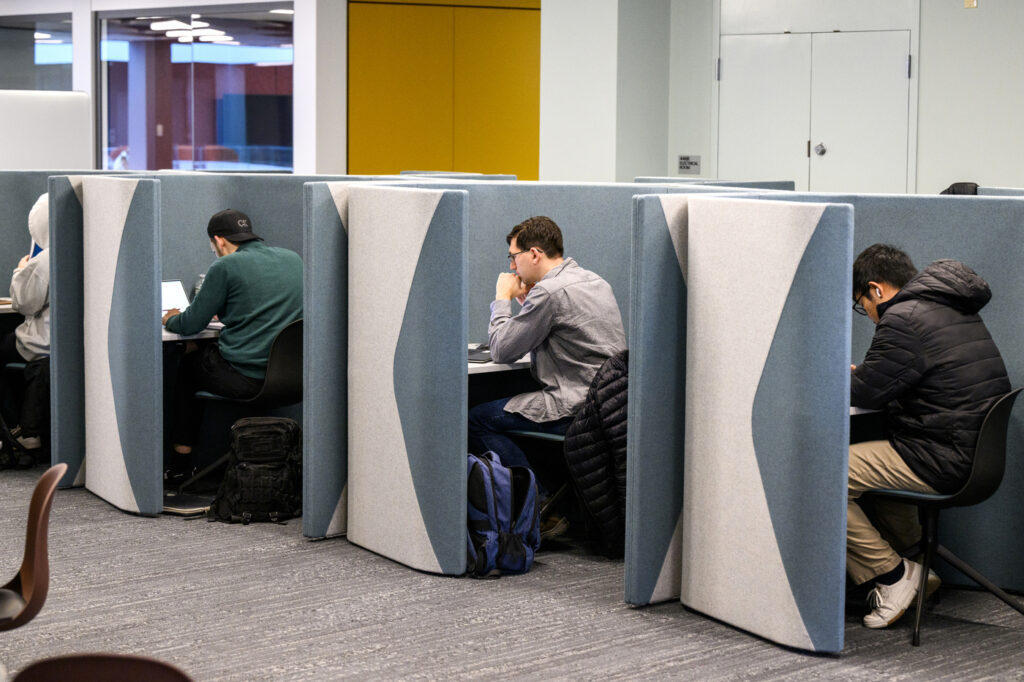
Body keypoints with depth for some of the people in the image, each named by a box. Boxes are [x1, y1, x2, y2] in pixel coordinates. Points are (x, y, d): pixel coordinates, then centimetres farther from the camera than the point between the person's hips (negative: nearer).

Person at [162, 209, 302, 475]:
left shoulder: (225, 267, -8)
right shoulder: (293, 259, 11)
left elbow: (191, 325, -2)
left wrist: (171, 320, 21)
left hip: (245, 379, -6)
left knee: (188, 361, 25)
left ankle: (181, 457, 31)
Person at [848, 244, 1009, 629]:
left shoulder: (903, 320, -15)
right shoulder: (957, 311, 16)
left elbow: (865, 394, -11)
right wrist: (859, 375, 21)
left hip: (944, 463, -11)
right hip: (980, 453, 11)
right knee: (874, 456, 33)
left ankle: (892, 576, -1)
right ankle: (915, 564, 30)